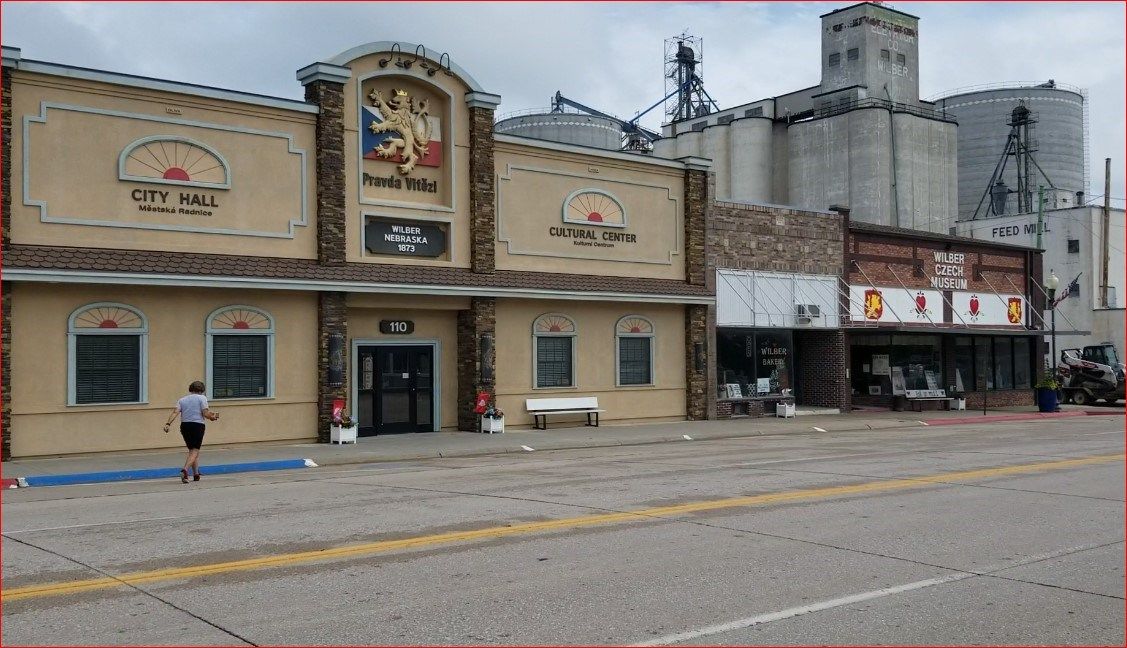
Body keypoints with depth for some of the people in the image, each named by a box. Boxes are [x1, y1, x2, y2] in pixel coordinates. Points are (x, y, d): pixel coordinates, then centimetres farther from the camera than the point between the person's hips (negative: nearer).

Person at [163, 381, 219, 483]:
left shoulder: (182, 400, 14)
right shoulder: (202, 398, 3)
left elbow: (175, 412, -2)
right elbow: (205, 413, -7)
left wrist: (168, 423, -10)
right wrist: (212, 417, 11)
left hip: (184, 425, 5)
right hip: (197, 425, -5)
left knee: (192, 450, 18)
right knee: (195, 451, -4)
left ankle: (196, 474, 19)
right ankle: (185, 469, -27)